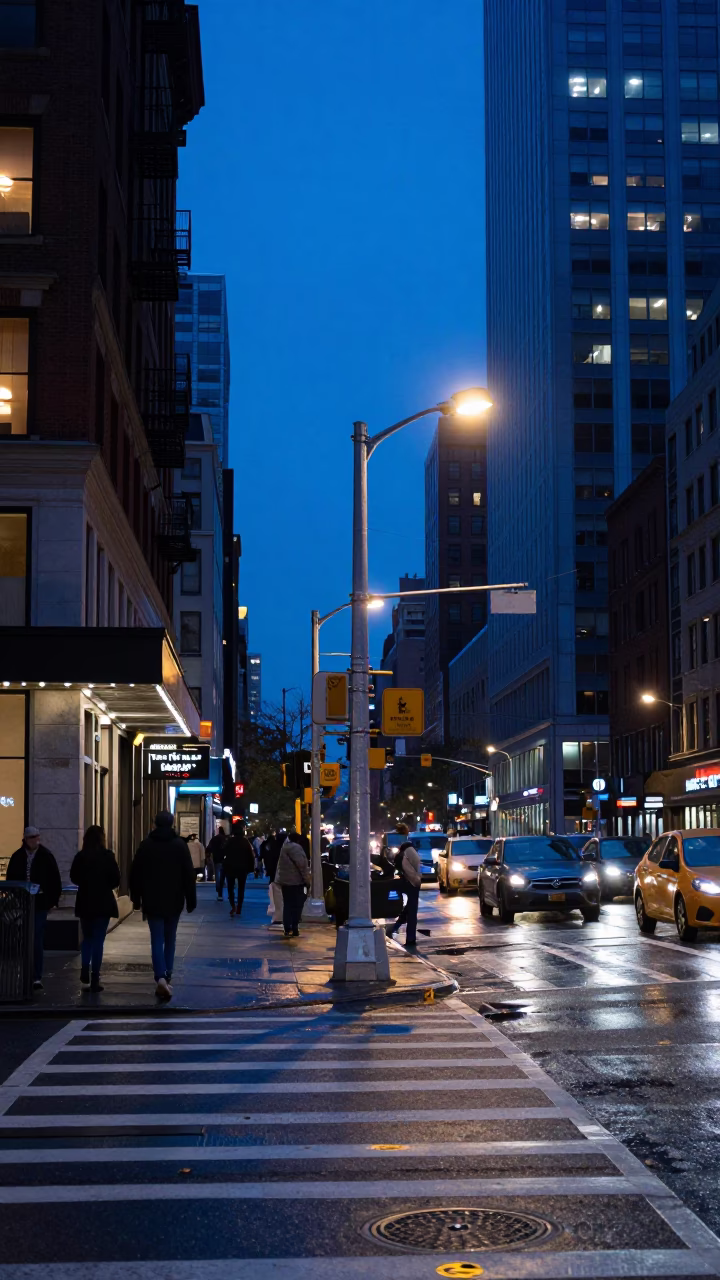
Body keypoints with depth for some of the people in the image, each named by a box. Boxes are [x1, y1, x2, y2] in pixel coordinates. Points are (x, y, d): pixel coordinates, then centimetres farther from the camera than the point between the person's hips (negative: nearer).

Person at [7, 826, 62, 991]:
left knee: (37, 941, -6)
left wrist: (53, 901, -3)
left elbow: (55, 881, 0)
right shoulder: (17, 857, 3)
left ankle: (37, 978, -5)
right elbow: (10, 879, 9)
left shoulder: (46, 856, -3)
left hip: (40, 904, -3)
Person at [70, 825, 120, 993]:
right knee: (98, 940, 4)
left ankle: (85, 973, 6)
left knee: (87, 938, 18)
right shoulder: (107, 856, -10)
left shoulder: (80, 857, -4)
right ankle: (94, 979, 2)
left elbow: (74, 877, 5)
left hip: (85, 902, 2)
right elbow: (116, 879, -8)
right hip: (103, 902, -2)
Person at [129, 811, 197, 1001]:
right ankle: (167, 977, 16)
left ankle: (161, 978, -20)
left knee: (157, 941, -3)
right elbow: (189, 875, -4)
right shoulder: (180, 845, -3)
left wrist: (136, 899, 11)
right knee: (170, 940, 14)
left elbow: (135, 874, 2)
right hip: (173, 901, 0)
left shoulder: (146, 845, -1)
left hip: (152, 902, 0)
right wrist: (191, 900, 2)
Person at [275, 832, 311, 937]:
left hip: (284, 879, 9)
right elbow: (302, 864, -18)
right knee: (297, 905, -2)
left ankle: (287, 929, 6)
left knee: (288, 905, 9)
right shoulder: (295, 847, -14)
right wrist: (307, 880, -12)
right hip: (295, 880, -8)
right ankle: (294, 929, -3)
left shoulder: (286, 846, 14)